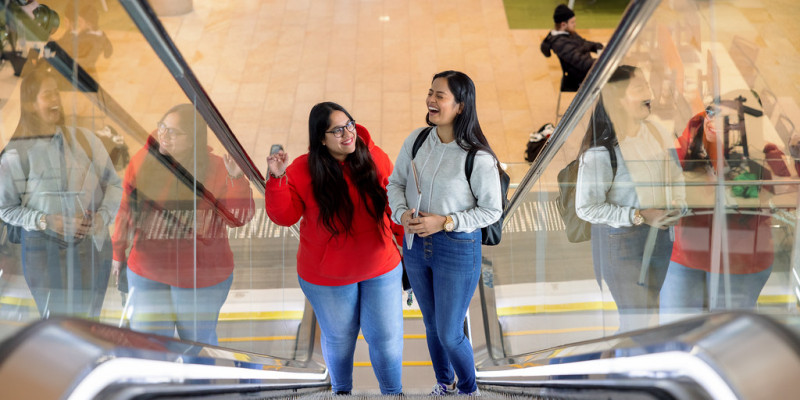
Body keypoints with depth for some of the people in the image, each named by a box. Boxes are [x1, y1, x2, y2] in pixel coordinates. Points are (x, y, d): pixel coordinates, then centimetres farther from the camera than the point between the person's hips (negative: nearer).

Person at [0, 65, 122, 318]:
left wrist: (103, 216, -11)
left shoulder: (84, 140, 1)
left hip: (93, 246, 2)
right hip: (44, 249, -2)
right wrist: (45, 221, -15)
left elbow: (113, 183, 7)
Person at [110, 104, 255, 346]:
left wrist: (236, 179, -31)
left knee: (198, 343, 16)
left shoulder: (215, 168, -11)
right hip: (147, 273, 2)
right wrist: (118, 254, 17)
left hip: (202, 278, -1)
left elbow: (238, 218, -18)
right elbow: (126, 210, 8)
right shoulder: (142, 162, -5)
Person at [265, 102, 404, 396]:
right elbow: (284, 216, -14)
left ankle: (392, 390, 35)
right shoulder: (303, 170, -15)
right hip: (327, 277, -1)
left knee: (387, 335, 9)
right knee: (339, 337, 18)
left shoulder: (375, 157, -9)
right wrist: (277, 179, -27)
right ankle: (341, 389, 46)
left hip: (381, 268, 1)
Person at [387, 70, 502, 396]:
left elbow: (492, 210, -12)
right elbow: (395, 182, 6)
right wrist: (402, 213, -13)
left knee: (450, 334, 4)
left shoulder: (479, 158, -20)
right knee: (431, 325, 22)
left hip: (458, 250, -5)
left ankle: (468, 389, 34)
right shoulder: (416, 140, -5)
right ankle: (443, 383, 47)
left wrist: (445, 222, -20)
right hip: (416, 244, 5)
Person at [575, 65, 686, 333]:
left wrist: (677, 205, -2)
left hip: (660, 236, 7)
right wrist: (641, 216, -22)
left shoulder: (654, 133, 4)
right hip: (621, 242, -7)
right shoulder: (600, 150, -20)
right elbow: (586, 208, -20)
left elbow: (675, 175, 18)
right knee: (638, 321, -2)